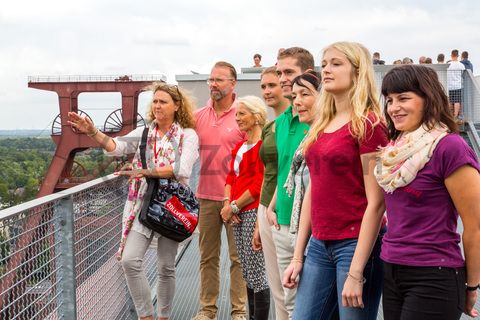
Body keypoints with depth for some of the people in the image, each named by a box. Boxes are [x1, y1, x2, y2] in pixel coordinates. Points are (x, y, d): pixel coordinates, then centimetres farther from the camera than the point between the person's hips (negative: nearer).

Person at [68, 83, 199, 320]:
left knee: (166, 268, 6)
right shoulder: (144, 133, 9)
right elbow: (117, 147, -8)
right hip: (141, 204, 3)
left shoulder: (187, 135, -1)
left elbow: (181, 169, -16)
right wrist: (92, 132, -24)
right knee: (130, 260, -11)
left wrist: (146, 172, -21)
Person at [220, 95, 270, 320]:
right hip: (237, 214, 9)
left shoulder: (262, 145, -12)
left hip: (253, 212, -9)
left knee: (256, 272, -4)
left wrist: (234, 206, -11)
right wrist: (227, 203, -1)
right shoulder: (240, 146, 17)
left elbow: (259, 185, -17)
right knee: (247, 272, 14)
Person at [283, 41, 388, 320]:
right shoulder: (321, 125, 11)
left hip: (357, 245, -7)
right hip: (319, 245, 7)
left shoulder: (368, 124, -11)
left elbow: (376, 202, -15)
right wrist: (298, 257, 13)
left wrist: (356, 272, -18)